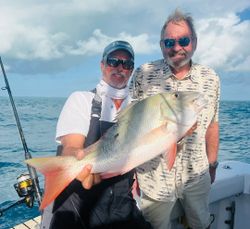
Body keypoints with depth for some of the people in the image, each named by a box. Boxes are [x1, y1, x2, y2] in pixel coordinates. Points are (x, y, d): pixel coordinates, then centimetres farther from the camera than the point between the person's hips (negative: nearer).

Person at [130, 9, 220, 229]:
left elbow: (212, 124, 7)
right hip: (153, 178, -2)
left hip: (197, 176, 3)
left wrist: (212, 164, 14)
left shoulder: (211, 79, -2)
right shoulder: (143, 75, -9)